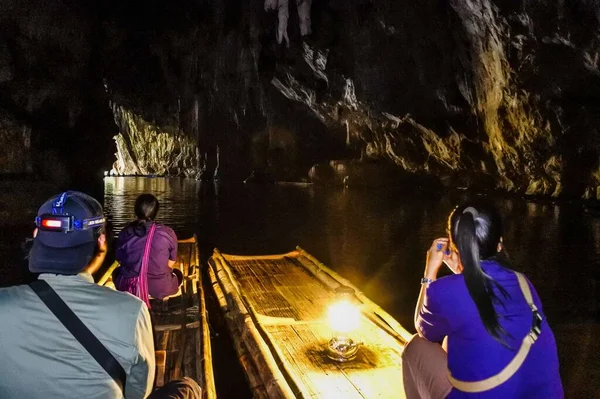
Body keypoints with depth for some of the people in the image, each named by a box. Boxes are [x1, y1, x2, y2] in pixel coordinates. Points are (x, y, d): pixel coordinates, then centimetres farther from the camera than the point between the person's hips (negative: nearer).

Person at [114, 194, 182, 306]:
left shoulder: (126, 232, -5)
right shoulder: (168, 233, -9)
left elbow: (120, 260, 7)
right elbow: (170, 264, 1)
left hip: (128, 287, 1)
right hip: (159, 288, 0)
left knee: (118, 271, 36)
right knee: (178, 273, 33)